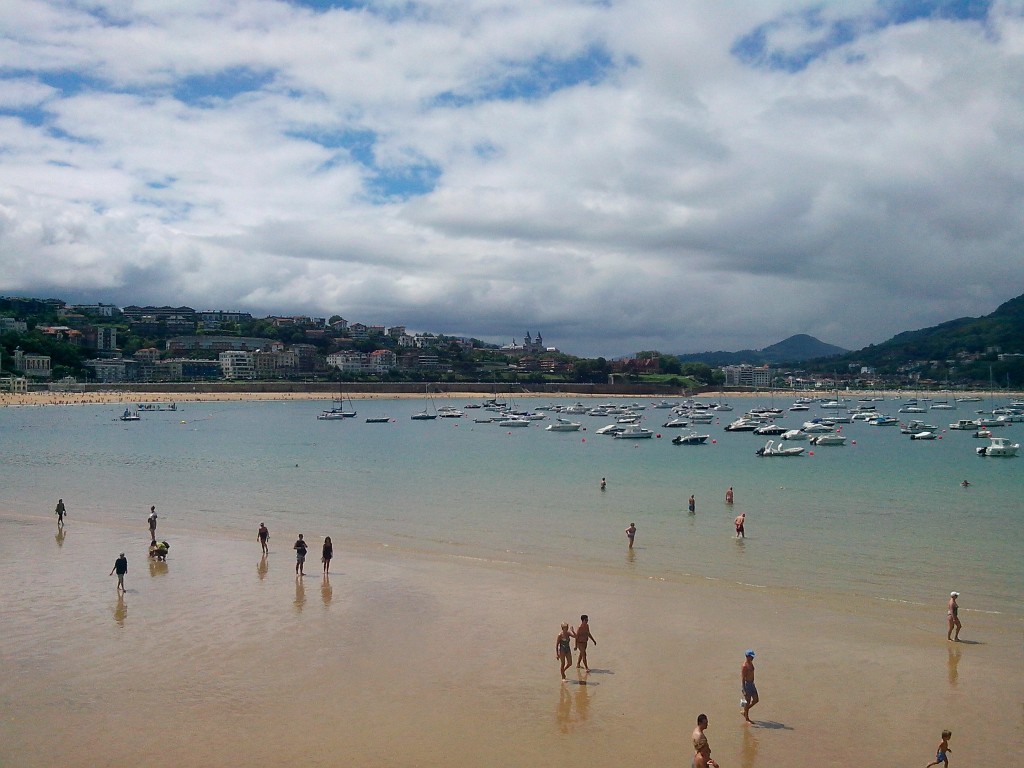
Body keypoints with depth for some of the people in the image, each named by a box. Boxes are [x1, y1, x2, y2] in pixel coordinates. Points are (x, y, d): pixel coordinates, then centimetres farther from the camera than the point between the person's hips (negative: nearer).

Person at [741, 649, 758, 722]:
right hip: (747, 684, -9)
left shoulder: (751, 663, 8)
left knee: (755, 700, 13)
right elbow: (742, 679, -21)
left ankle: (744, 712, 28)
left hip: (752, 684, 9)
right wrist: (744, 691, -24)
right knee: (747, 702, 1)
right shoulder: (744, 666, -20)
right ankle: (746, 718, 13)